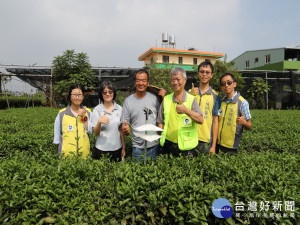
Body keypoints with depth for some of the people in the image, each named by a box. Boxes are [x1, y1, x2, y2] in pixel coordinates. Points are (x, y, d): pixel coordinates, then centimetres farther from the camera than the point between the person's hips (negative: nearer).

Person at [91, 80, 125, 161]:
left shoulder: (119, 109, 2)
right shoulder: (97, 110, -5)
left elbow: (121, 130, 8)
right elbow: (95, 132, -5)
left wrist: (123, 147, 7)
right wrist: (99, 122, -24)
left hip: (117, 149, 2)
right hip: (101, 150, -2)